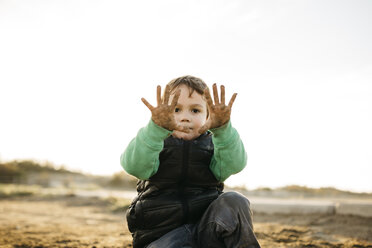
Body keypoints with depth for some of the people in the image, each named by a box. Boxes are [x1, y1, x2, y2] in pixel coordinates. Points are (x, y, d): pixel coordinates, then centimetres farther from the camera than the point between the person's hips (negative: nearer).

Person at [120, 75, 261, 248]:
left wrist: (222, 129, -36)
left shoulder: (212, 145, 8)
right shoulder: (154, 143, 3)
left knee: (234, 202, -26)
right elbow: (135, 166, -21)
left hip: (206, 227, 2)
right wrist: (157, 129, -39)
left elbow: (233, 164, -15)